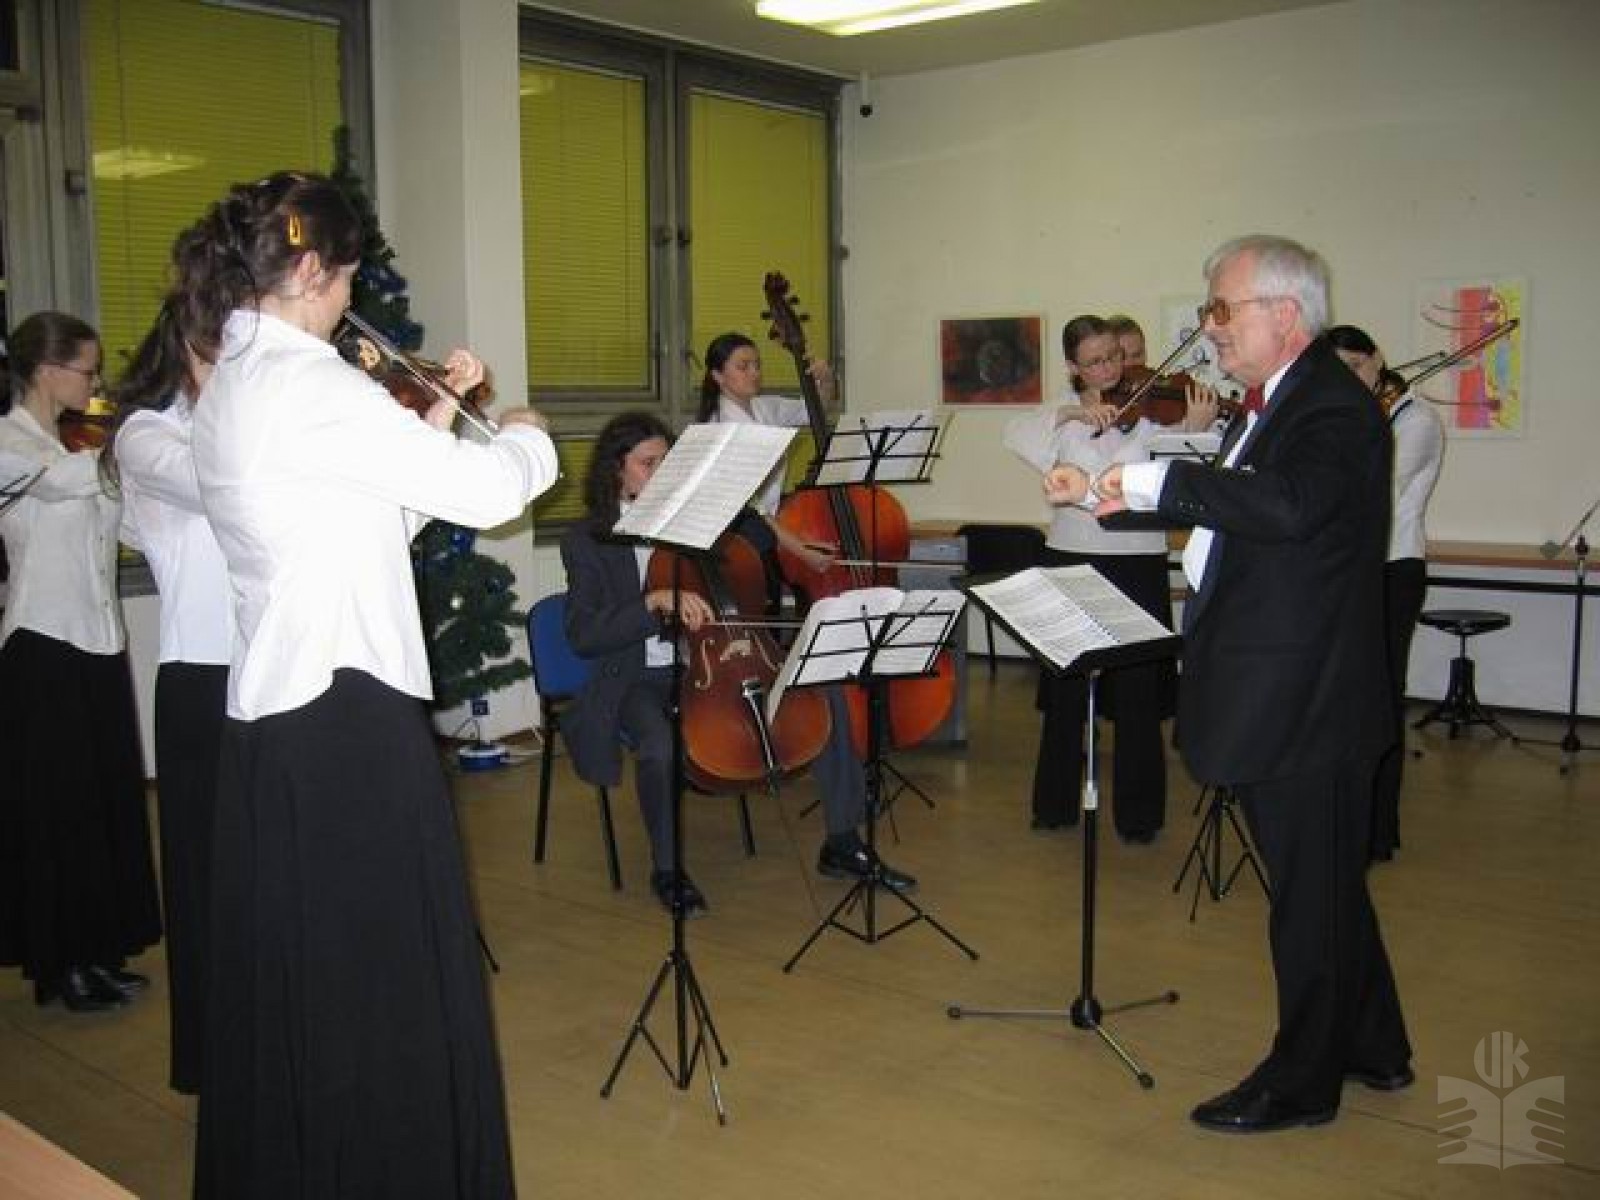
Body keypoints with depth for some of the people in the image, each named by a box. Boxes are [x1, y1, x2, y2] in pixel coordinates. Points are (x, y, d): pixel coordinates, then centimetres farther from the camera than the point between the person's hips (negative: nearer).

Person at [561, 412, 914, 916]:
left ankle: (842, 845, -1)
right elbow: (583, 635, -16)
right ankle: (667, 870, -10)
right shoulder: (586, 540, -4)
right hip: (641, 680, -5)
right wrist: (656, 600, -27)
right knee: (660, 746, -37)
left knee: (824, 691, -9)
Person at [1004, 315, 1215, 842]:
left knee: (1136, 694, 1)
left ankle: (1138, 814, 14)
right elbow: (1016, 435, -13)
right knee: (1066, 686, 11)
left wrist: (1193, 431, -30)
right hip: (1071, 560, 2)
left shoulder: (1150, 409, -1)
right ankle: (1056, 803, 25)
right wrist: (1072, 412, -24)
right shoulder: (1064, 417, 7)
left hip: (1138, 565, -2)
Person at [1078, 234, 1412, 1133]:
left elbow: (1290, 507, -38)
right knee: (1327, 882, 22)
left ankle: (1303, 1082, 21)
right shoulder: (1273, 404, 13)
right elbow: (1223, 506, 20)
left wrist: (1158, 480, -32)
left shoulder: (1335, 407, -19)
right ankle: (1374, 1048, 39)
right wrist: (1107, 493, 12)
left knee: (1313, 890, 5)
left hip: (1305, 701, -10)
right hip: (1283, 695, 10)